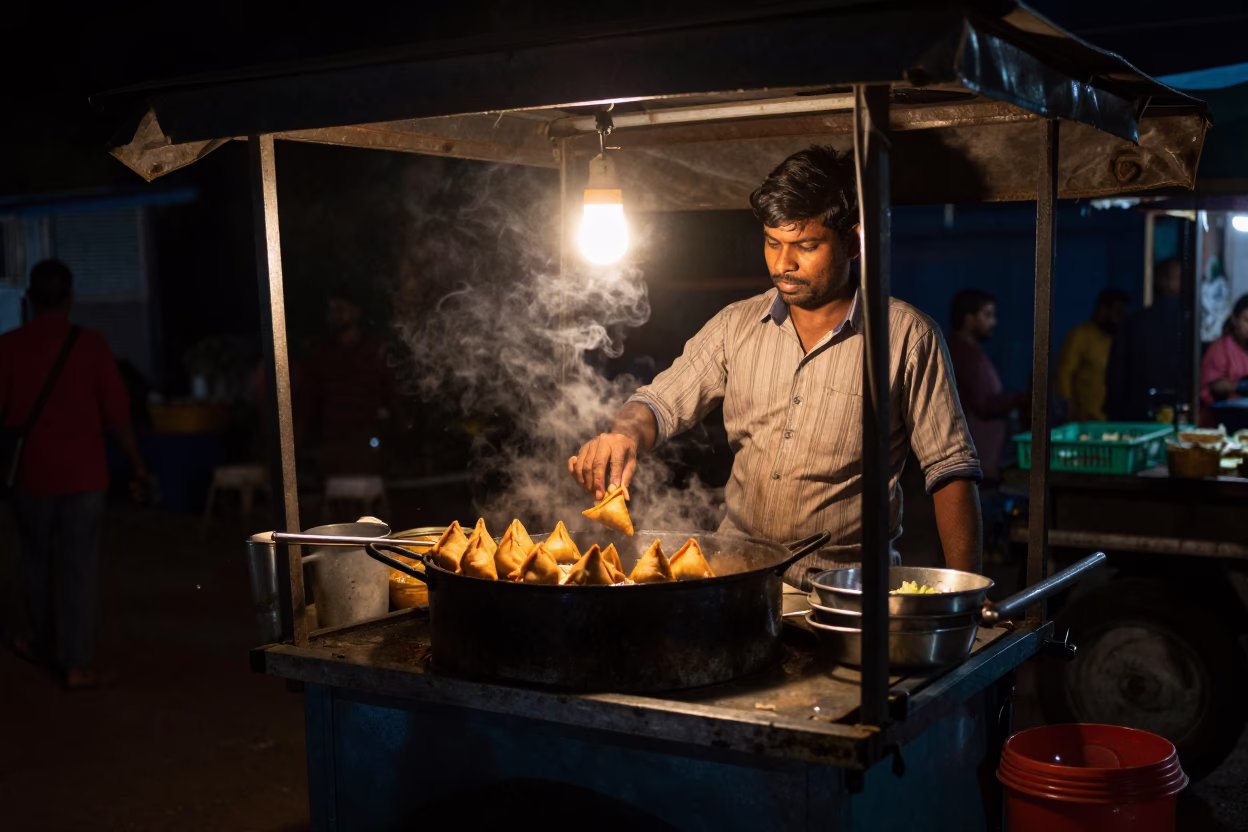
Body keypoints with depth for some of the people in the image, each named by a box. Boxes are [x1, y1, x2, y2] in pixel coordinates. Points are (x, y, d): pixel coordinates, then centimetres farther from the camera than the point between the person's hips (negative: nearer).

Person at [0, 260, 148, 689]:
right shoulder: (91, 344, -6)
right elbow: (116, 412, -5)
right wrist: (137, 464, 4)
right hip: (82, 472, -2)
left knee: (36, 561, 18)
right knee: (79, 567, 2)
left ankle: (38, 640, 35)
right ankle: (77, 664, 2)